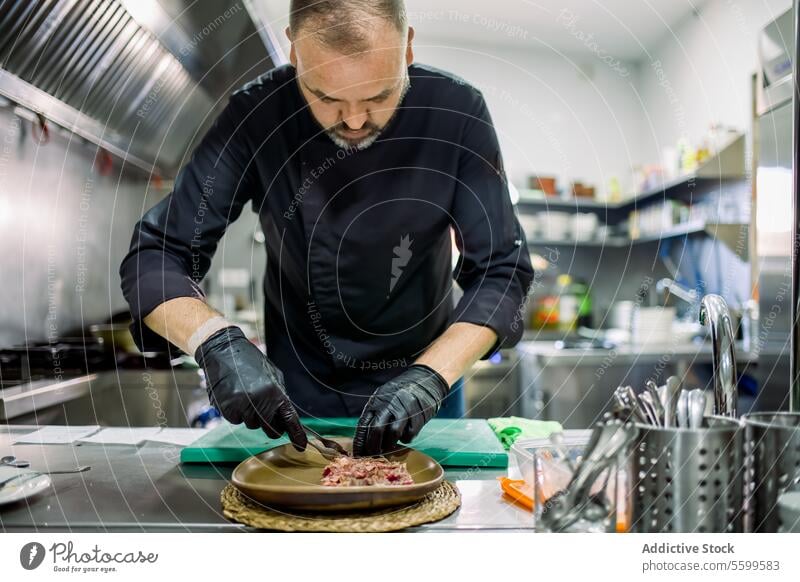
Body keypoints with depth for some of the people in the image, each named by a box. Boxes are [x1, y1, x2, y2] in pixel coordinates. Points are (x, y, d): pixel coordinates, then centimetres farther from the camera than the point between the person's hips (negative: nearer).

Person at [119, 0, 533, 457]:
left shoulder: (456, 112, -19)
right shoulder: (258, 115, -19)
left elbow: (502, 271, -19)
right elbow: (154, 261, -18)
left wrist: (430, 377, -33)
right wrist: (217, 342, -37)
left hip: (418, 377, 1)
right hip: (298, 391, 1)